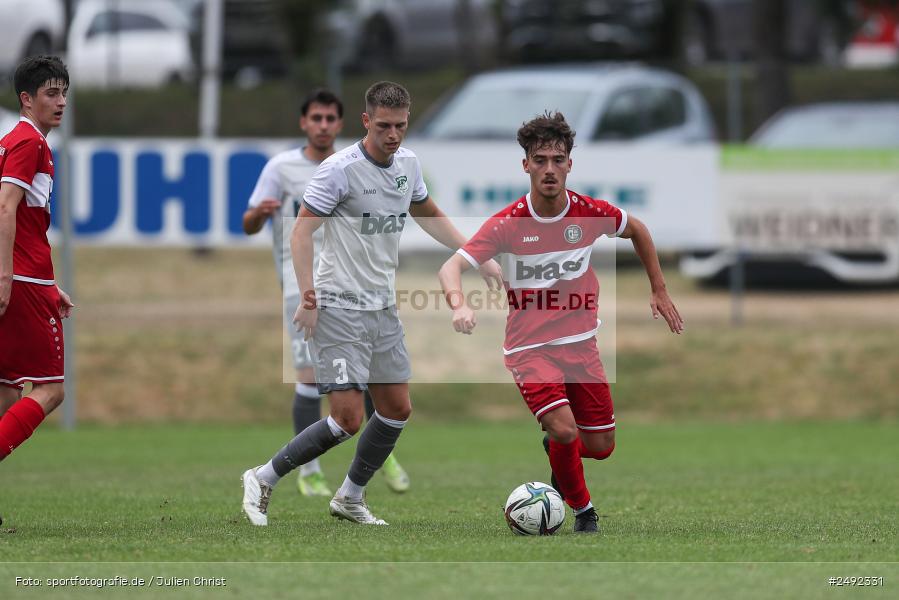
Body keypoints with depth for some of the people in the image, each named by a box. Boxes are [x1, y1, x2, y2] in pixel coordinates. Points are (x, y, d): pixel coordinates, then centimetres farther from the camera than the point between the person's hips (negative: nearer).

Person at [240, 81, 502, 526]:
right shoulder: (340, 169, -16)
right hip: (339, 309, -8)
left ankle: (350, 499, 25)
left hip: (382, 307, 8)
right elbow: (302, 231, -17)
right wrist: (308, 296, -26)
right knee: (348, 418, -13)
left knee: (397, 409, 9)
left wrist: (480, 258, 20)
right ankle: (262, 480, 1)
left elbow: (428, 216, 25)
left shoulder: (408, 164, 7)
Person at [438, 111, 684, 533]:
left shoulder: (591, 213, -6)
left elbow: (637, 230, 16)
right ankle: (582, 510, 3)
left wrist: (658, 290, 16)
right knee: (564, 428, -24)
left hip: (581, 343, 4)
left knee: (601, 447, 3)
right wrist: (459, 305, -41)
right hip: (529, 347, -4)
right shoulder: (507, 224, -14)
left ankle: (555, 448, 40)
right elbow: (451, 267, -20)